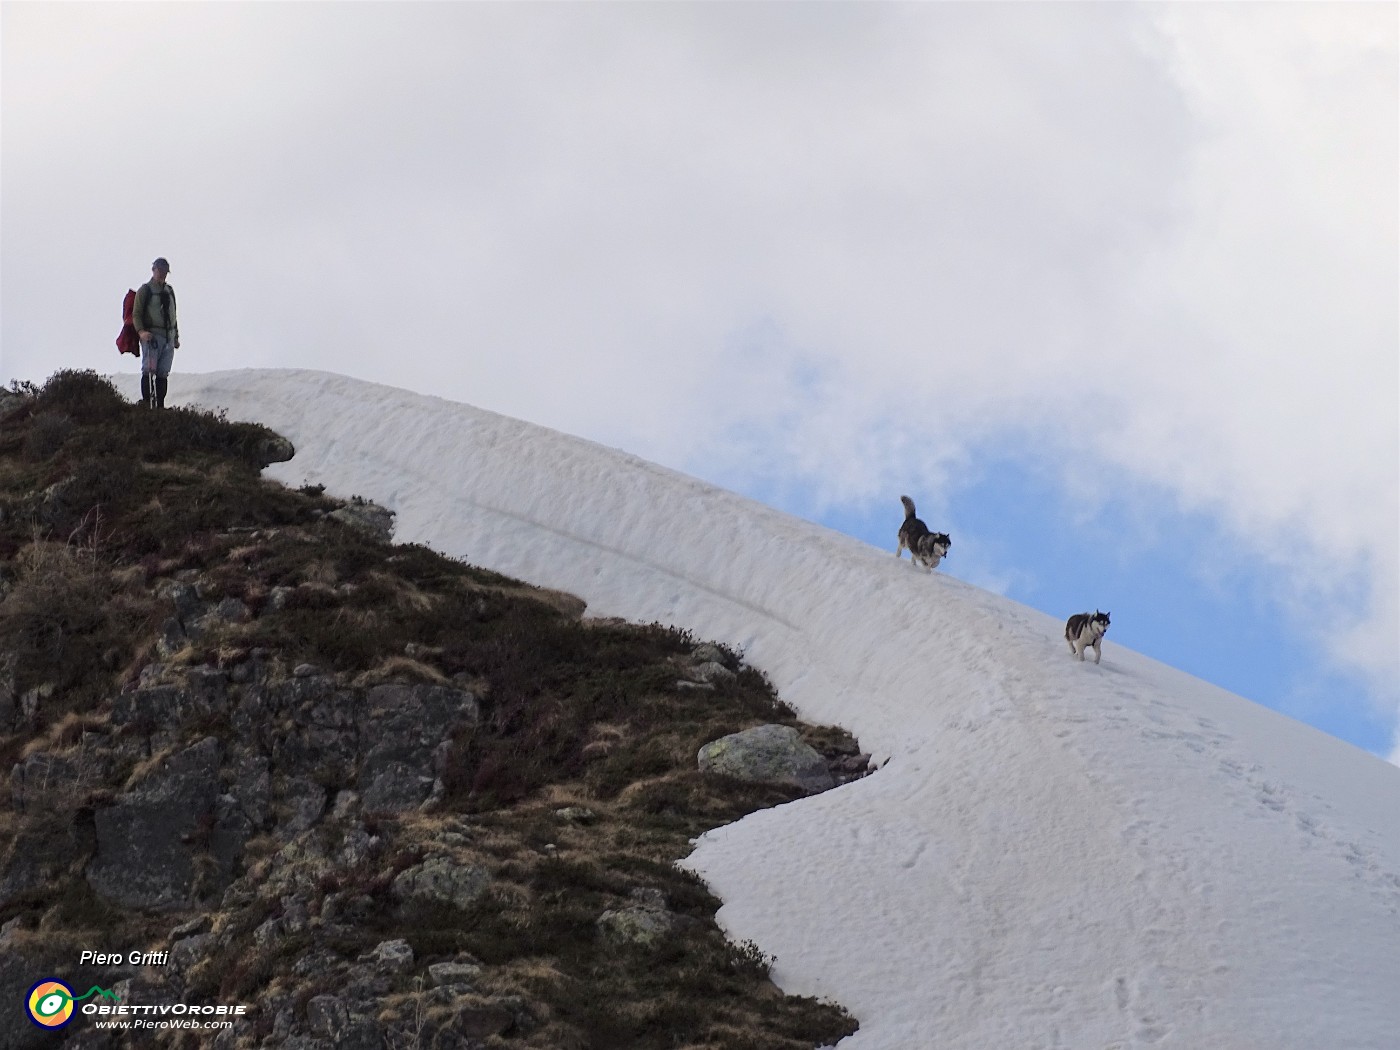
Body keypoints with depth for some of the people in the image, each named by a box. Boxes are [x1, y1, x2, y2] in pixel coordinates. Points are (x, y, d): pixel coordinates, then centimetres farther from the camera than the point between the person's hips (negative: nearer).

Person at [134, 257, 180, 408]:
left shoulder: (169, 291, 20)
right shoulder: (145, 290, 1)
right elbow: (136, 314, -4)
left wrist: (176, 337, 23)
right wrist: (141, 331, -20)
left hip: (168, 337, 6)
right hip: (151, 336, -6)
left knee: (163, 373, 2)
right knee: (149, 370, -14)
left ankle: (160, 405, 3)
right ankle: (146, 404, -17)